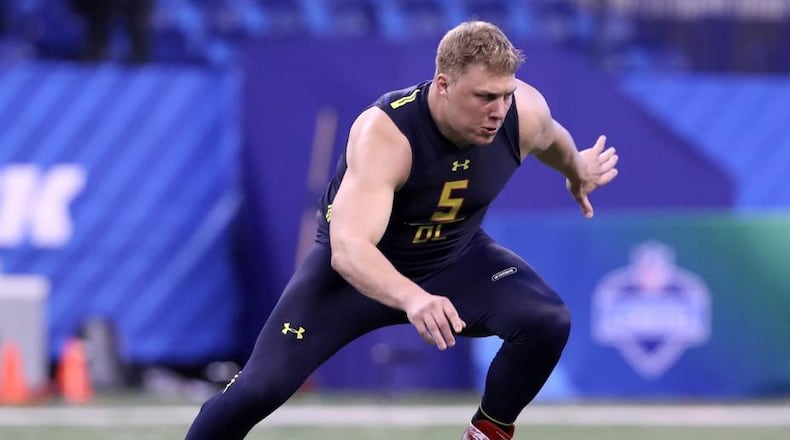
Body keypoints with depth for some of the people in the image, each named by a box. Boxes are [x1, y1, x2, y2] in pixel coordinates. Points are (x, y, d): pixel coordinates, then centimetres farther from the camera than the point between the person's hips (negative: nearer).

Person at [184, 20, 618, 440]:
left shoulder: (525, 113, -22)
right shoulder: (384, 134, -37)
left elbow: (550, 139, 7)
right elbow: (347, 248, -49)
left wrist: (576, 173, 29)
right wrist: (411, 298, -67)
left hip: (455, 260, 4)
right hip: (357, 265, -4)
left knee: (548, 322, -22)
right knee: (263, 385, -17)